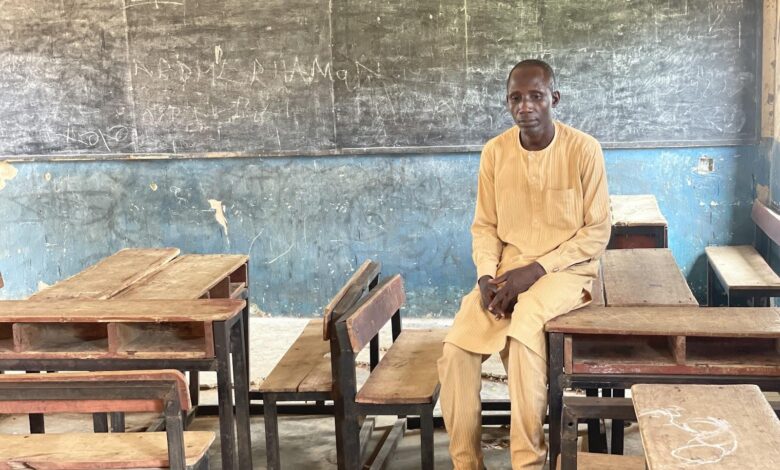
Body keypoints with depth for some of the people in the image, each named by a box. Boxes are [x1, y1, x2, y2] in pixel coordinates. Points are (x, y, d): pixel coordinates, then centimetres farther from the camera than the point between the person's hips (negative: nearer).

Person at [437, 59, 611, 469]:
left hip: (566, 270, -4)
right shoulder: (494, 151, 2)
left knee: (525, 323, -35)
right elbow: (484, 227, 8)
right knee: (455, 349, -19)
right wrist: (487, 276, -12)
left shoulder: (584, 149, -10)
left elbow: (597, 233, -8)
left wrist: (535, 270, -17)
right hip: (507, 270, 4)